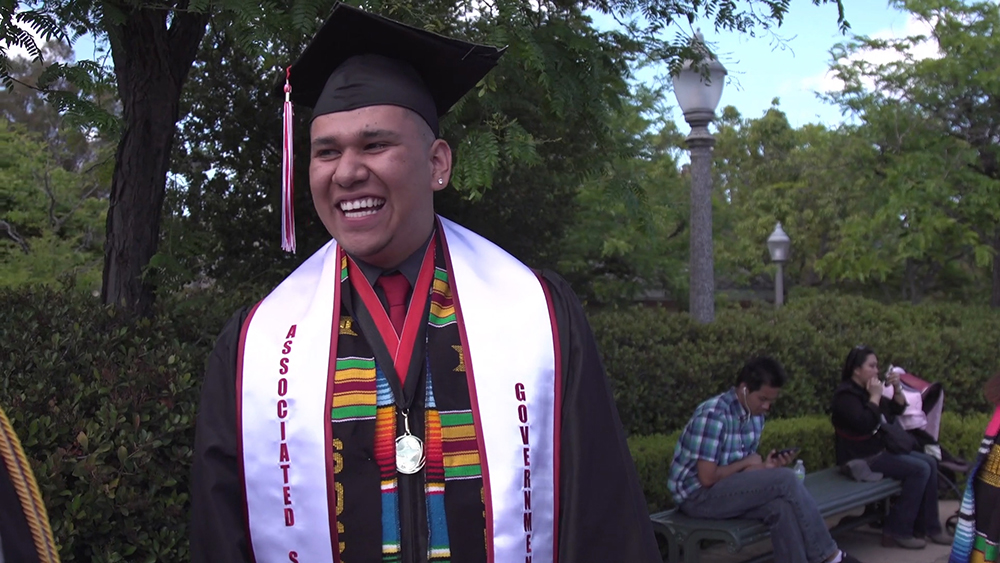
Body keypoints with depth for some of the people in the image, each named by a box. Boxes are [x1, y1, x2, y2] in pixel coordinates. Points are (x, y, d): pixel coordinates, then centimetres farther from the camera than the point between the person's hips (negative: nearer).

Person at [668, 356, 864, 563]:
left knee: (782, 506, -24)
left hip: (727, 491, 8)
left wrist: (766, 464, -8)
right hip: (697, 495, -8)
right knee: (785, 480, -21)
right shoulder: (714, 414, -22)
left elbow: (747, 466, 14)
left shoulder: (755, 415, 5)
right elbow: (707, 478, -24)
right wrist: (746, 463, -11)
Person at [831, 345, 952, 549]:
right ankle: (897, 532, -15)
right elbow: (864, 424, -29)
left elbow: (898, 409, 22)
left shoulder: (866, 390, 14)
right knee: (919, 469, -18)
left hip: (881, 450, 10)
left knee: (930, 463, 2)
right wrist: (875, 396, -19)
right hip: (862, 459, -10)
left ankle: (929, 527, 6)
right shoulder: (845, 395, -14)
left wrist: (897, 389, 4)